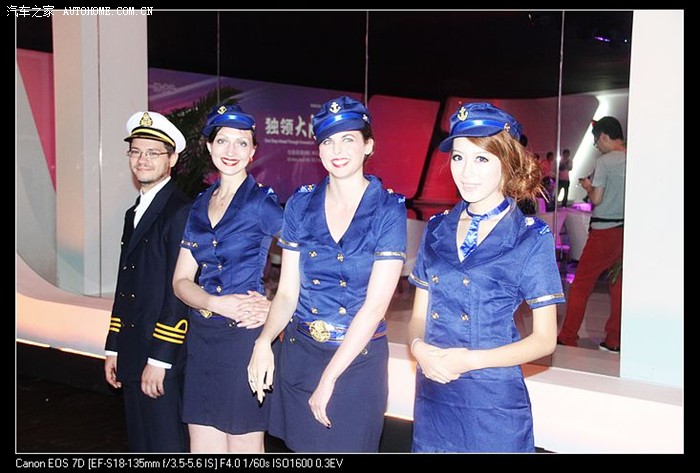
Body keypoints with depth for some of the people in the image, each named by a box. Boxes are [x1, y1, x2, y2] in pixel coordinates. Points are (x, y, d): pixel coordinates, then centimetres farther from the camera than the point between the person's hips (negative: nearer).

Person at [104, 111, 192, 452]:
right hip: (131, 354, 9)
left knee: (165, 444, 2)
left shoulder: (181, 211, -13)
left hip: (162, 359, -9)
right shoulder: (134, 213, 15)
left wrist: (159, 359, -18)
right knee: (139, 444, 18)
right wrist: (113, 348, 16)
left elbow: (179, 290, -18)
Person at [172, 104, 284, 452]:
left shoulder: (262, 201, -6)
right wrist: (217, 303, -11)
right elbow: (181, 281, 7)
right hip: (202, 338, 6)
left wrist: (276, 307, -14)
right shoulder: (200, 205, 11)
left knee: (245, 445, 6)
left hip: (245, 336, -5)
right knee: (203, 447, 12)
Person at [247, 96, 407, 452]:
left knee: (348, 445, 9)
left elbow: (375, 306, -14)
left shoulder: (388, 210, -9)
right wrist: (264, 341, -18)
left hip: (357, 357, -3)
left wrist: (329, 377, -15)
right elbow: (287, 292, 1)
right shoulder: (301, 205, 1)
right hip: (298, 353, 3)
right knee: (302, 446, 14)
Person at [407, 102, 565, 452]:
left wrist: (470, 360, -18)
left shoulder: (531, 238, -7)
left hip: (494, 401, -4)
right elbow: (419, 316, 10)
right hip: (431, 398, 4)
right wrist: (419, 346, -11)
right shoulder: (437, 229, 6)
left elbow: (544, 339, -7)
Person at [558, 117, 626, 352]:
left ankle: (567, 339, 6)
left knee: (580, 285, 2)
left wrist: (588, 186, 7)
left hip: (605, 231, -6)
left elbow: (596, 199, -14)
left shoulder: (604, 161, -11)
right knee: (619, 285, 12)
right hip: (628, 230, 6)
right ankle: (614, 341, 17)